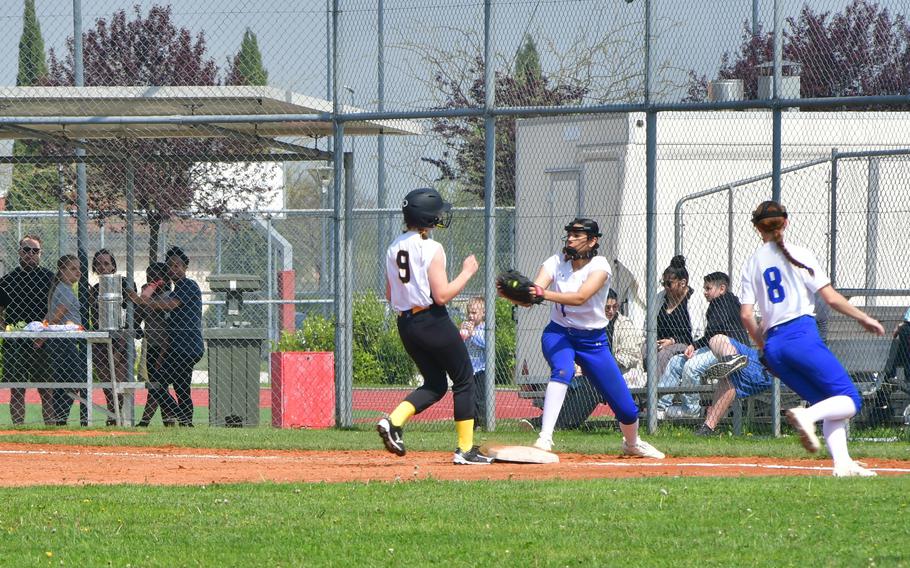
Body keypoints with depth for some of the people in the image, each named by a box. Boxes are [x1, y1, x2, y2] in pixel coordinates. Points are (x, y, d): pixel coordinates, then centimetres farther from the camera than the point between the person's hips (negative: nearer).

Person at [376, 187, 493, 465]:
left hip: (405, 324, 8)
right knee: (464, 381, 6)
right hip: (433, 322, -8)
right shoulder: (431, 249, -15)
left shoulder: (394, 248, 8)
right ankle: (465, 449, 4)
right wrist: (467, 272, -8)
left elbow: (390, 295, 13)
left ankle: (394, 421, -7)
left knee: (435, 384, 18)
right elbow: (442, 295, -19)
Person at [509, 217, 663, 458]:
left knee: (626, 408, 1)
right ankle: (544, 438, -40)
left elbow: (580, 297, -33)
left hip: (594, 341, 0)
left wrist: (544, 294, -47)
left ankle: (632, 443, 35)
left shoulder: (599, 266, -15)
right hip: (558, 333, 0)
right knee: (562, 369, -36)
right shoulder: (556, 263, -7)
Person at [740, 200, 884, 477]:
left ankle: (842, 462, -5)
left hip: (773, 346, 6)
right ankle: (807, 415, -32)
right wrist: (865, 319, 9)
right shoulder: (798, 255, 2)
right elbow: (831, 298, -2)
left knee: (830, 404, 11)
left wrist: (763, 345, 22)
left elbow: (746, 315, 7)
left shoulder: (751, 264, 14)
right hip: (801, 335, -6)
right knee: (850, 400, -6)